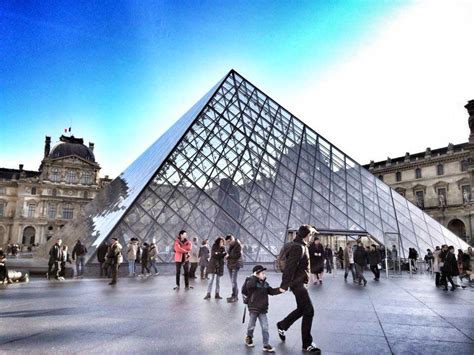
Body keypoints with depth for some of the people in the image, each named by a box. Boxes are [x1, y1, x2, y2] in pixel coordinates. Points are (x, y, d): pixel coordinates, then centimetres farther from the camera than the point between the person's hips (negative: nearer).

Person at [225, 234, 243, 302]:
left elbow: (238, 255, -19)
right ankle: (235, 296, 19)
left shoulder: (238, 245, -13)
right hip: (230, 264, 8)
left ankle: (234, 297, -1)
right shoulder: (229, 245, 10)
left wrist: (229, 255, -17)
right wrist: (227, 256, 1)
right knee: (232, 281, 10)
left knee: (234, 281, -8)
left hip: (236, 264, -8)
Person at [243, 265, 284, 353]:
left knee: (265, 328, 3)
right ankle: (249, 338, 40)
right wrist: (254, 277, -29)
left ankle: (266, 345, 12)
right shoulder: (251, 282, -15)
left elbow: (271, 291, 7)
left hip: (263, 310, 5)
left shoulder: (265, 283, 6)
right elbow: (249, 285, -37)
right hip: (253, 308, -5)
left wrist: (279, 290, -7)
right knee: (251, 326, 13)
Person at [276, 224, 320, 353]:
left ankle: (282, 326, 37)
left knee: (301, 309, 20)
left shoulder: (302, 246, 13)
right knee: (309, 311, -6)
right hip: (298, 283, -10)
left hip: (299, 282, 10)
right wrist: (284, 285, -23)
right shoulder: (298, 247, -20)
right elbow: (290, 267, -24)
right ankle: (307, 344, 5)